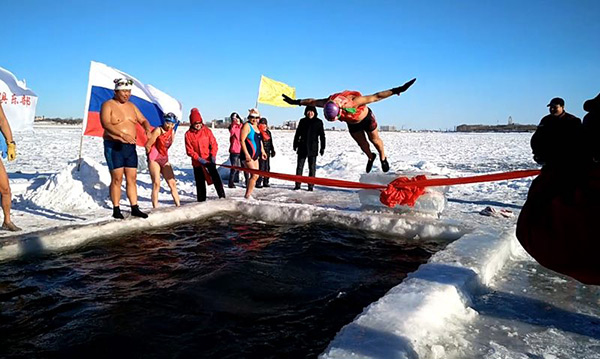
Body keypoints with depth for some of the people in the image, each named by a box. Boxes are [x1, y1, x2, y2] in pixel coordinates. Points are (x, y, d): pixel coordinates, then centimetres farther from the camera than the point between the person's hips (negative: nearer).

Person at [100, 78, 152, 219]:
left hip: (130, 147, 6)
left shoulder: (131, 106, 14)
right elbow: (106, 124, -21)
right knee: (117, 179, -4)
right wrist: (123, 135, -35)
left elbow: (143, 120, 14)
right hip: (114, 146, -6)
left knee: (132, 178, 6)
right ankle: (116, 210, 3)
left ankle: (135, 208, 11)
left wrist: (147, 128, -11)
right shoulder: (108, 105, -6)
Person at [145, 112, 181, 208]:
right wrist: (152, 155, 4)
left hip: (165, 159, 7)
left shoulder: (172, 132, 7)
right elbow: (148, 145, -11)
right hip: (154, 160, -6)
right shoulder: (158, 130, -13)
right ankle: (155, 207, -10)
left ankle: (178, 206, 4)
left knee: (172, 183, 2)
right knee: (156, 183, -12)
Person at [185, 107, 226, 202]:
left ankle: (222, 196, -17)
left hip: (209, 159, 0)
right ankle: (201, 200, 21)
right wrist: (199, 158, -15)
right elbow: (189, 150, -5)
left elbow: (214, 144, 0)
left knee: (215, 176, -19)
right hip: (197, 162, 0)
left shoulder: (207, 130, 0)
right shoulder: (188, 134, -3)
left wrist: (213, 155, -14)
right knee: (200, 183, 8)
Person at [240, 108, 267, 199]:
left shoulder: (257, 126, 15)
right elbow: (242, 140, -17)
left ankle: (247, 194, 18)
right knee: (255, 175, -14)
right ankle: (248, 195, -6)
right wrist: (246, 154, -23)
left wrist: (262, 151, 21)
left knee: (255, 176, 9)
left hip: (255, 155, 9)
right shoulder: (247, 125, -10)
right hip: (248, 155, -9)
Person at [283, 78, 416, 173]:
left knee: (375, 140, 15)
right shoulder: (328, 104, -34)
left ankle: (383, 158, 42)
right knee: (361, 143, 19)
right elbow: (312, 101, -14)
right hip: (352, 124, 4)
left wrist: (396, 90, -42)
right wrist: (296, 102, -4)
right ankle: (370, 157, 48)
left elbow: (376, 96, -42)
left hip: (367, 118, -4)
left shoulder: (352, 102, -48)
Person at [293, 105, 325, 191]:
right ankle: (297, 184, 10)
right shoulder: (302, 121, 8)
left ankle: (310, 186, 6)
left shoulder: (318, 122, 1)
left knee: (312, 167, 1)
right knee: (299, 166, 4)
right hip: (302, 147, 3)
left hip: (313, 148, -2)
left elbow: (322, 136, 2)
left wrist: (322, 147, -2)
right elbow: (297, 134, 14)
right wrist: (295, 144, 10)